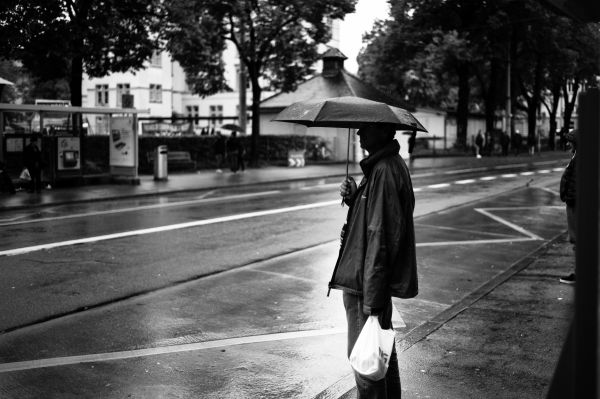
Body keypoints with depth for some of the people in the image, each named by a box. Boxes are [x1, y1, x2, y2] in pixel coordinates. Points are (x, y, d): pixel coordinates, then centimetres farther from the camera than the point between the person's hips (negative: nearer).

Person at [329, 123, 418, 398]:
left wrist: (372, 300, -25)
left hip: (368, 282, -11)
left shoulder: (384, 171, -20)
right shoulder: (390, 164, 12)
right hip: (372, 281, 11)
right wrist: (353, 197, -2)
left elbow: (380, 235, -24)